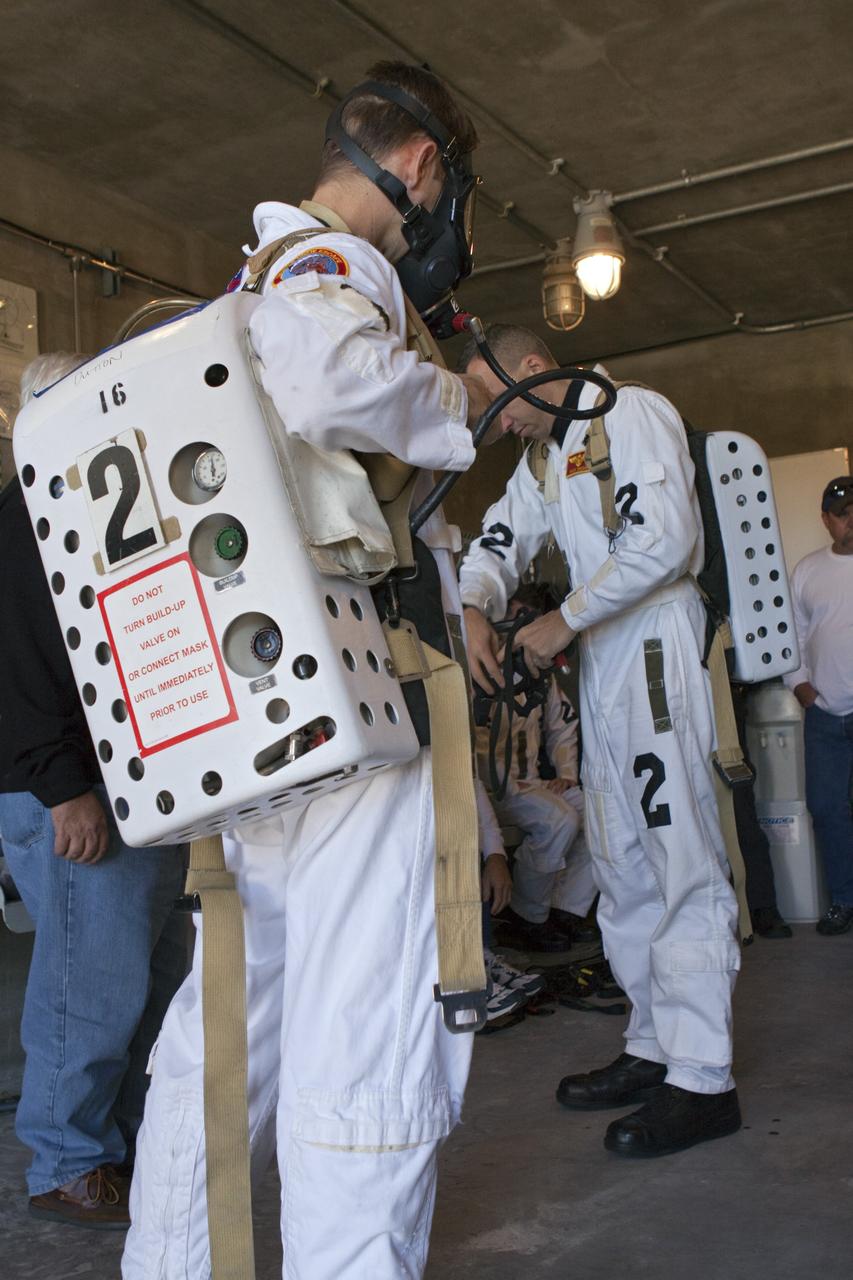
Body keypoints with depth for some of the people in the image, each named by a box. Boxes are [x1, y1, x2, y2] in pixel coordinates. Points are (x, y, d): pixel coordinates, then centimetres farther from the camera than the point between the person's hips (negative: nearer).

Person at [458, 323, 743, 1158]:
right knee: (620, 863, 10)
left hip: (657, 644, -9)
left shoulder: (629, 413, -7)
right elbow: (498, 540, 24)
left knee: (680, 860, -9)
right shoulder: (542, 457, 20)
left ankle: (702, 1080, -5)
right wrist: (477, 611, 2)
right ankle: (655, 1047, 20)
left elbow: (664, 536, -19)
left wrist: (565, 621, -12)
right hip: (600, 660, 9)